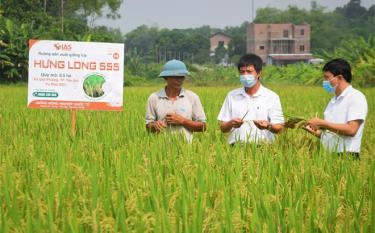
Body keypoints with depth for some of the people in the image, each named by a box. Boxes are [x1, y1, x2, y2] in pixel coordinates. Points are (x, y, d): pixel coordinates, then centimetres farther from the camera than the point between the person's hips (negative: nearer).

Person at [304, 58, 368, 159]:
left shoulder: (356, 97, -3)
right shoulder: (333, 100, 18)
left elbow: (351, 130, -15)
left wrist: (321, 123, -11)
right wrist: (315, 132, 0)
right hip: (328, 155, 6)